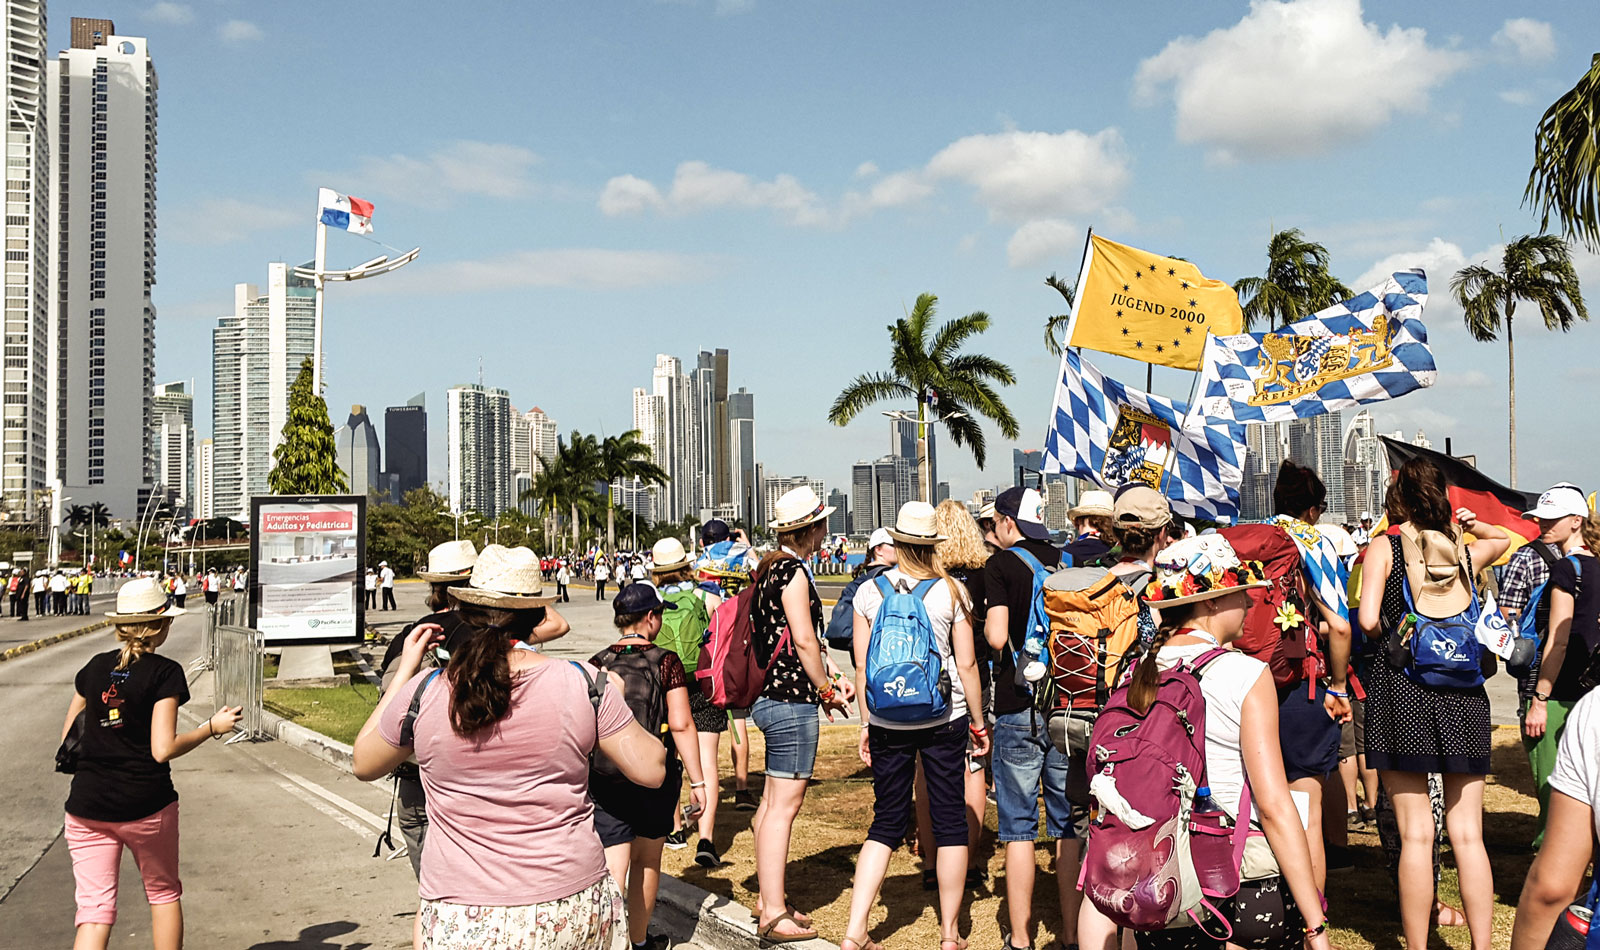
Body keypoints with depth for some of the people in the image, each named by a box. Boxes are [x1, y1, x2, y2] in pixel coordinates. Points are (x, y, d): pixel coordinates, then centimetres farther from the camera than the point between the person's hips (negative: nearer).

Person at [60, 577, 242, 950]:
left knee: (94, 907, 3)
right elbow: (163, 749, -15)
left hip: (87, 806, 4)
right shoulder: (164, 672, -8)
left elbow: (69, 738, 15)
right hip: (146, 805, -3)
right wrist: (213, 727, -3)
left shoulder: (95, 667, 7)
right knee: (163, 892, 18)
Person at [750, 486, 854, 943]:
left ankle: (768, 898, 27)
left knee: (773, 799, 16)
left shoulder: (770, 567, 15)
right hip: (792, 699, -11)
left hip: (774, 694, 11)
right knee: (784, 804, -7)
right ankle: (774, 914, -3)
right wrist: (827, 690, -7)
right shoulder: (793, 571, -16)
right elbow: (804, 640, -19)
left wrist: (829, 674, 14)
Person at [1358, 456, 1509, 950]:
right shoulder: (1464, 550, 10)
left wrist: (1393, 635, 7)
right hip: (1463, 689, 3)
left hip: (1401, 687, -3)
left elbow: (1368, 620, -11)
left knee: (1415, 832, 1)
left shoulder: (1384, 549, -1)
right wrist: (1468, 523, 28)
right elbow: (1505, 539, 34)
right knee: (1467, 833, 8)